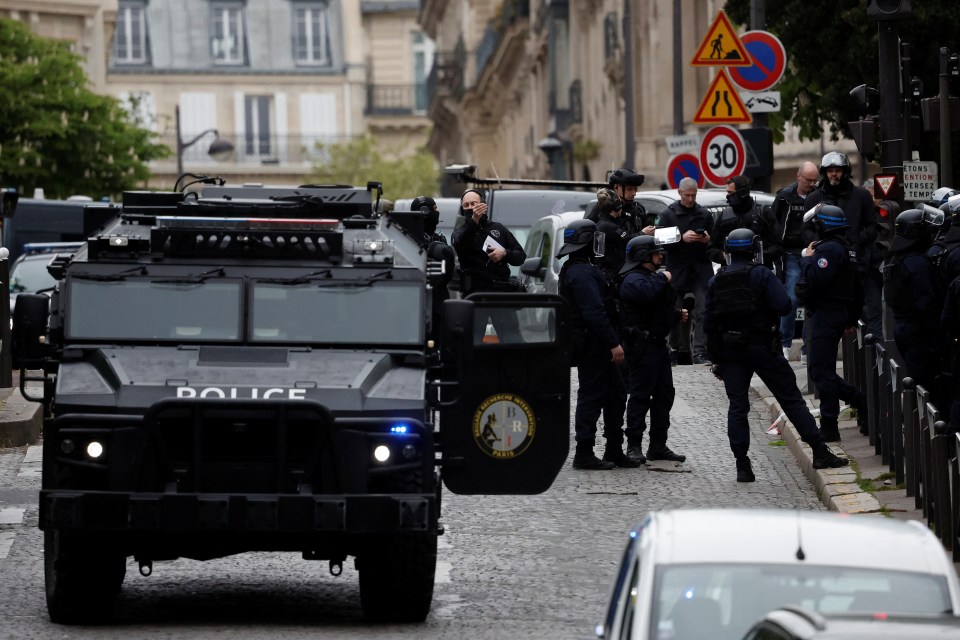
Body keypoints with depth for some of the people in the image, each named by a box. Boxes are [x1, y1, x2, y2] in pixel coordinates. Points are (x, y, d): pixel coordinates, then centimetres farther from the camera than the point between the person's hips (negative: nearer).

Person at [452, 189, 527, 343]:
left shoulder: (498, 229, 18)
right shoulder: (462, 231, 10)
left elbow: (520, 256, 18)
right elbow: (459, 245, -17)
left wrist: (504, 254, -5)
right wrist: (473, 220, -32)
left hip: (501, 291, 2)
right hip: (474, 293, -2)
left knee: (513, 340, -3)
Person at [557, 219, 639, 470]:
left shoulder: (574, 269, 17)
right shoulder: (582, 273, -18)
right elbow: (594, 312, -25)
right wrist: (613, 343, -24)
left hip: (596, 345, 11)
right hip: (592, 343, -11)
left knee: (616, 395, 14)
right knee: (592, 397, -5)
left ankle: (614, 452, 18)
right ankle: (584, 454, -1)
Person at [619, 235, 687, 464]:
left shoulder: (652, 277, 22)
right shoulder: (634, 279, -13)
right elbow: (645, 293, -36)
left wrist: (677, 314, 15)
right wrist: (662, 279, -19)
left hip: (658, 343, 11)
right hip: (641, 345, -11)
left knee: (664, 394, 12)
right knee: (640, 395, -8)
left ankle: (658, 446, 18)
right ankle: (634, 447, -5)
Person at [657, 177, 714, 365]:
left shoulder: (705, 215, 13)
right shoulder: (669, 215, 6)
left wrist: (707, 240, -6)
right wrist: (682, 238, -16)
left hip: (701, 269, 1)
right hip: (677, 270, -1)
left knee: (702, 312, -10)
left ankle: (700, 352, -15)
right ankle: (676, 348, 18)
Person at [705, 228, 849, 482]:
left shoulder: (715, 282, 6)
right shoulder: (761, 275, -7)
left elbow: (709, 321, 6)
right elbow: (783, 304, -18)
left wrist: (717, 358, 12)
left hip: (729, 351, 3)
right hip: (762, 346, -3)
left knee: (737, 406, 5)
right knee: (792, 399, 1)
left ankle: (742, 465, -2)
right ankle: (820, 453, 0)